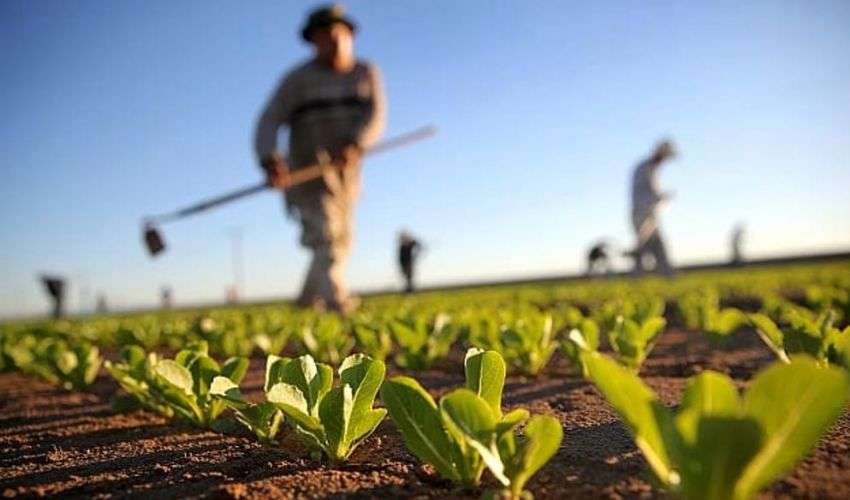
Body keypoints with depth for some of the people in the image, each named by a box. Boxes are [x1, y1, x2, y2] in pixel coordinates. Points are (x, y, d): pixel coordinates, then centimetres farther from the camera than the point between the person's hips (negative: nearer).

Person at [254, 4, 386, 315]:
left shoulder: (366, 74, 6)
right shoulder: (298, 79, -3)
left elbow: (375, 118, -9)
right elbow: (269, 122, -11)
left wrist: (354, 146, -29)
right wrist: (270, 161, -31)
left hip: (346, 172, 5)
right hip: (307, 171, -4)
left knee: (339, 243, 15)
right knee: (326, 239, -21)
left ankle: (309, 301, 35)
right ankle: (338, 303, -31)